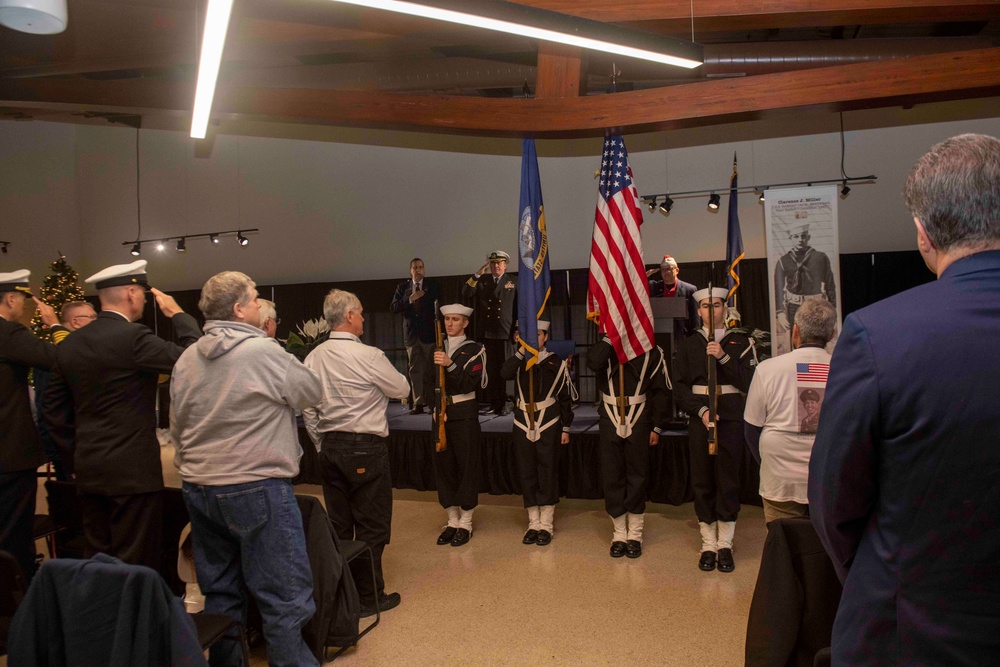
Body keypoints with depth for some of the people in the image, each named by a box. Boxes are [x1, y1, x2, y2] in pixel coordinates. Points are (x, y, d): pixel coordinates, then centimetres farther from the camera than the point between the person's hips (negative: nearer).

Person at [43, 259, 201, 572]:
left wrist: (74, 456, 19)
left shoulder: (70, 343, 8)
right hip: (133, 468, -7)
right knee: (136, 566, 2)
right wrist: (178, 314, -5)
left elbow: (53, 407, 12)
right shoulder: (133, 337, -16)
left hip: (88, 470, 8)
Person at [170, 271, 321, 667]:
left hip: (199, 488, 8)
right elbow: (312, 391, -2)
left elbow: (177, 426, 13)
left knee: (220, 593, 18)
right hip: (257, 488, -7)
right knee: (285, 598, 1)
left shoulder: (186, 360, 6)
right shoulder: (262, 352, -14)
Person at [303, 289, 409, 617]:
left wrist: (322, 444, 18)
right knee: (371, 525, 5)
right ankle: (369, 597, 14)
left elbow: (308, 408, 9)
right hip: (365, 448, -6)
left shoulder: (314, 358, 3)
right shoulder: (367, 356, -16)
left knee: (338, 523, 15)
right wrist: (383, 374, 16)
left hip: (330, 448, 7)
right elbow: (401, 389, -3)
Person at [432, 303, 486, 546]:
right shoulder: (437, 349, 13)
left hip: (464, 416, -5)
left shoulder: (474, 350, -2)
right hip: (440, 414, 5)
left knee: (467, 468, 0)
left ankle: (465, 523, 10)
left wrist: (450, 364, -26)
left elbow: (469, 383, -14)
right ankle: (452, 521, 18)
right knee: (443, 467, 7)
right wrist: (436, 409, -2)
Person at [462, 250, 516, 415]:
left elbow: (519, 308, 5)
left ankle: (503, 404, 8)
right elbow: (465, 294, -2)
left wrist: (518, 329, -2)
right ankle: (493, 404, 10)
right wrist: (477, 275, -8)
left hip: (505, 333, -2)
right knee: (490, 369, 3)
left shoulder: (513, 283, 8)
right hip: (486, 332, 2)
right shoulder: (482, 281, 12)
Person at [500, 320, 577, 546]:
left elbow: (566, 398, 3)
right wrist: (522, 350, -17)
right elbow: (505, 373, -16)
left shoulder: (556, 363, 2)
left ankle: (546, 525, 13)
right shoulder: (519, 361, 8)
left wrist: (565, 428, 1)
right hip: (523, 426, 3)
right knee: (527, 474, 7)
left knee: (548, 474, 2)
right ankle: (533, 523, 18)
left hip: (548, 426, -2)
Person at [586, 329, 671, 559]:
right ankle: (619, 534, 20)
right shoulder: (606, 347, 4)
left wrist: (657, 427, -1)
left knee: (638, 478, 6)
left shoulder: (652, 352, 1)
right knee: (612, 478, 6)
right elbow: (593, 362, -21)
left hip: (639, 423, -1)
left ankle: (634, 535, 20)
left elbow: (661, 391, 2)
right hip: (610, 422, 1)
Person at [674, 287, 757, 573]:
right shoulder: (689, 345, 8)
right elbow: (680, 387, 2)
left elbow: (749, 383, -5)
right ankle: (708, 544, 15)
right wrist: (701, 411, -12)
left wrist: (724, 357, -15)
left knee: (728, 479, 2)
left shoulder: (741, 342, 5)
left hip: (731, 418, -1)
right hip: (700, 418, 1)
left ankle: (725, 545, 14)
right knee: (702, 480, 4)